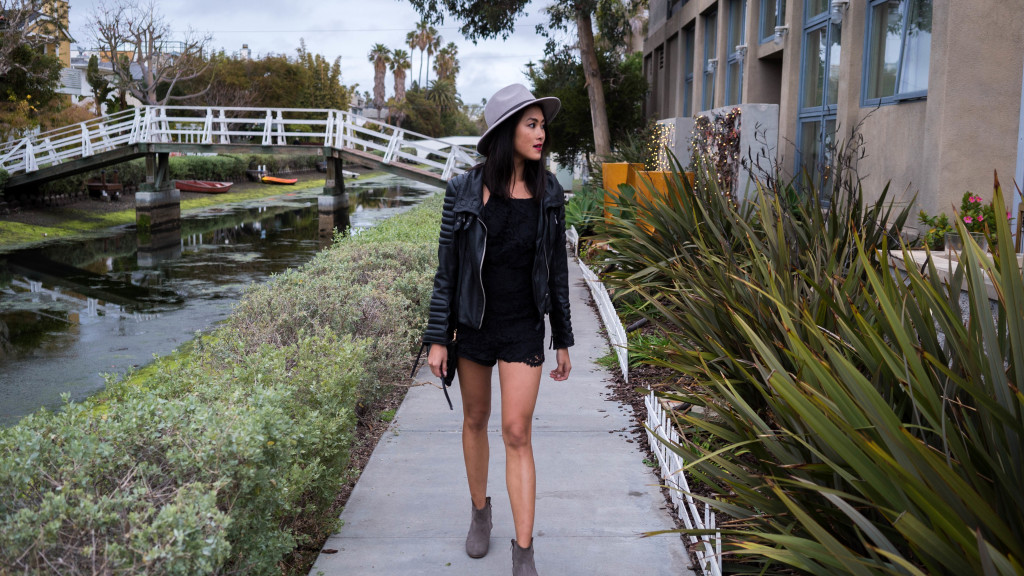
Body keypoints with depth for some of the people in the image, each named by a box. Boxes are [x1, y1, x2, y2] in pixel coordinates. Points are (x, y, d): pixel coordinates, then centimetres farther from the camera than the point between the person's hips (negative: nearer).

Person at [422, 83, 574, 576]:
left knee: (517, 433, -5)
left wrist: (563, 340, 5)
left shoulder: (549, 194, -5)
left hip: (524, 330, 0)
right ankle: (480, 512, 39)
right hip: (473, 325, 0)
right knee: (475, 421, 15)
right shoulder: (464, 191, -10)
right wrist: (437, 339, -7)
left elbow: (556, 270, 2)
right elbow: (447, 268, -6)